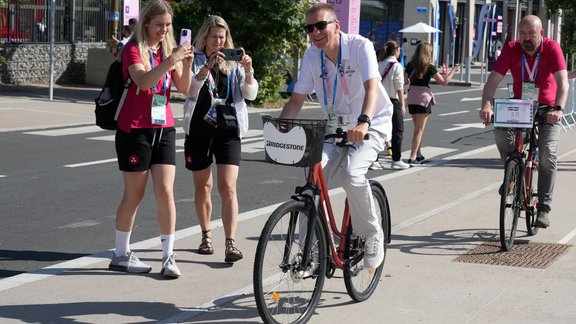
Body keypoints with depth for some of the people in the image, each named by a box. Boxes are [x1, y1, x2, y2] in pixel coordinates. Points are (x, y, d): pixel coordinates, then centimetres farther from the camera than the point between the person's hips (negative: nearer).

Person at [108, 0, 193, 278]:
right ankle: (121, 255, 15)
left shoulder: (169, 49, 10)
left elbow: (183, 87, 1)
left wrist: (187, 64, -16)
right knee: (134, 194, 2)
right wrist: (170, 60, -34)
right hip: (135, 129, -5)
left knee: (165, 192, -2)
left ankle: (168, 256, 2)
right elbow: (143, 81, -25)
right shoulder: (134, 48, -7)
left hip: (164, 128, 5)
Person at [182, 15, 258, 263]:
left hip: (228, 131, 0)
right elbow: (189, 90, -18)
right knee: (202, 187, 12)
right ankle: (206, 235, 28)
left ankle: (230, 243, -14)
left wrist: (248, 71, -20)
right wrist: (208, 66, -32)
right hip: (199, 130, 0)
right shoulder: (195, 60, 0)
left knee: (228, 187, -10)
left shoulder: (233, 63, 7)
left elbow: (251, 94, -2)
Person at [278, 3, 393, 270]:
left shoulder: (360, 46, -20)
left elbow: (371, 87, -33)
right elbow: (297, 99, -2)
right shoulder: (312, 56, -5)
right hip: (336, 127, 5)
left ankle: (372, 236, -7)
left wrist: (364, 121, -51)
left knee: (351, 173, -30)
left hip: (371, 125, -5)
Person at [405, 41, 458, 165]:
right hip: (423, 98, -5)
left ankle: (418, 155, 27)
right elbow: (444, 82, -4)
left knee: (417, 128, 18)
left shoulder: (410, 65, 3)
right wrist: (452, 71, 10)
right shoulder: (429, 67, -8)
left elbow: (405, 80, 6)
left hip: (411, 98, 5)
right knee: (419, 129, -1)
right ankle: (412, 157, -7)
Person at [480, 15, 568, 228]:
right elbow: (493, 79, -21)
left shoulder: (551, 48, -18)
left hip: (547, 109, -2)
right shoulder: (511, 49, -13)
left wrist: (558, 109, -45)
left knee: (547, 152, -19)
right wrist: (487, 105, -39)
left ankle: (543, 208, -12)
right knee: (501, 130, -26)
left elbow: (562, 81, -29)